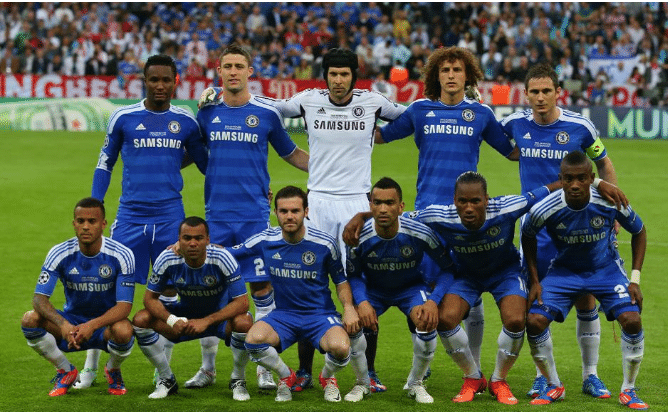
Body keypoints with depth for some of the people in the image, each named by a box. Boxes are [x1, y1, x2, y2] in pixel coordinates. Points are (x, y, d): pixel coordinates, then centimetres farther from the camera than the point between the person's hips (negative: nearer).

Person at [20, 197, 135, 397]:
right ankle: (66, 371, 1)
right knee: (30, 319, -26)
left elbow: (124, 305, -22)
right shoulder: (59, 253, -13)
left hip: (106, 323, -2)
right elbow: (40, 297, -18)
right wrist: (63, 325, -39)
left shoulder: (122, 255, -17)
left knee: (123, 330, -38)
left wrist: (93, 325, -40)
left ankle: (113, 370, 1)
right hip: (71, 322, 2)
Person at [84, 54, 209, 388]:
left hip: (170, 218, 1)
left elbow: (207, 164, 17)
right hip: (130, 216, -1)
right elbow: (104, 164, 11)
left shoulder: (185, 121, 5)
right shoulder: (123, 118, 2)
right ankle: (91, 368, 6)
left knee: (170, 291, 3)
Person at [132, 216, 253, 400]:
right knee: (140, 320, -20)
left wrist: (206, 321, -37)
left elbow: (242, 302, -26)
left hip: (220, 314, -3)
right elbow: (150, 297, -11)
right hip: (185, 315, 3)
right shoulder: (167, 259, -21)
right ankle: (166, 379, 1)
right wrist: (172, 320, -31)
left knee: (243, 323, -37)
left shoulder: (221, 258, -27)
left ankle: (238, 380, -8)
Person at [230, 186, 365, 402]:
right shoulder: (266, 240, -5)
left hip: (320, 314, -1)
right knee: (253, 339, -31)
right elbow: (228, 252, 8)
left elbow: (341, 280, 5)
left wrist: (348, 307, -13)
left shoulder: (325, 244, -7)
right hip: (283, 314, 1)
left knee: (340, 347, -33)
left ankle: (327, 377, 8)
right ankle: (286, 376, 4)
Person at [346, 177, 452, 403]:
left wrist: (434, 301, -29)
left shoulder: (421, 234, -29)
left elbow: (448, 268, -15)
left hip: (412, 286, -1)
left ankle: (415, 384, 0)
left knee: (427, 322, -30)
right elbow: (353, 275, -8)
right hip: (373, 288, 1)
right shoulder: (359, 237, -26)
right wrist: (362, 302, -27)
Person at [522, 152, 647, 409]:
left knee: (632, 319, -22)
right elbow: (527, 236, -2)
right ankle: (554, 387, 5)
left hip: (606, 269, -1)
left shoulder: (610, 202, -26)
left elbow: (638, 231, -5)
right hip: (564, 270, 1)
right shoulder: (546, 209, -26)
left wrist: (635, 279, -11)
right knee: (535, 320, -18)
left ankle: (628, 390, 0)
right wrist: (534, 280, -5)